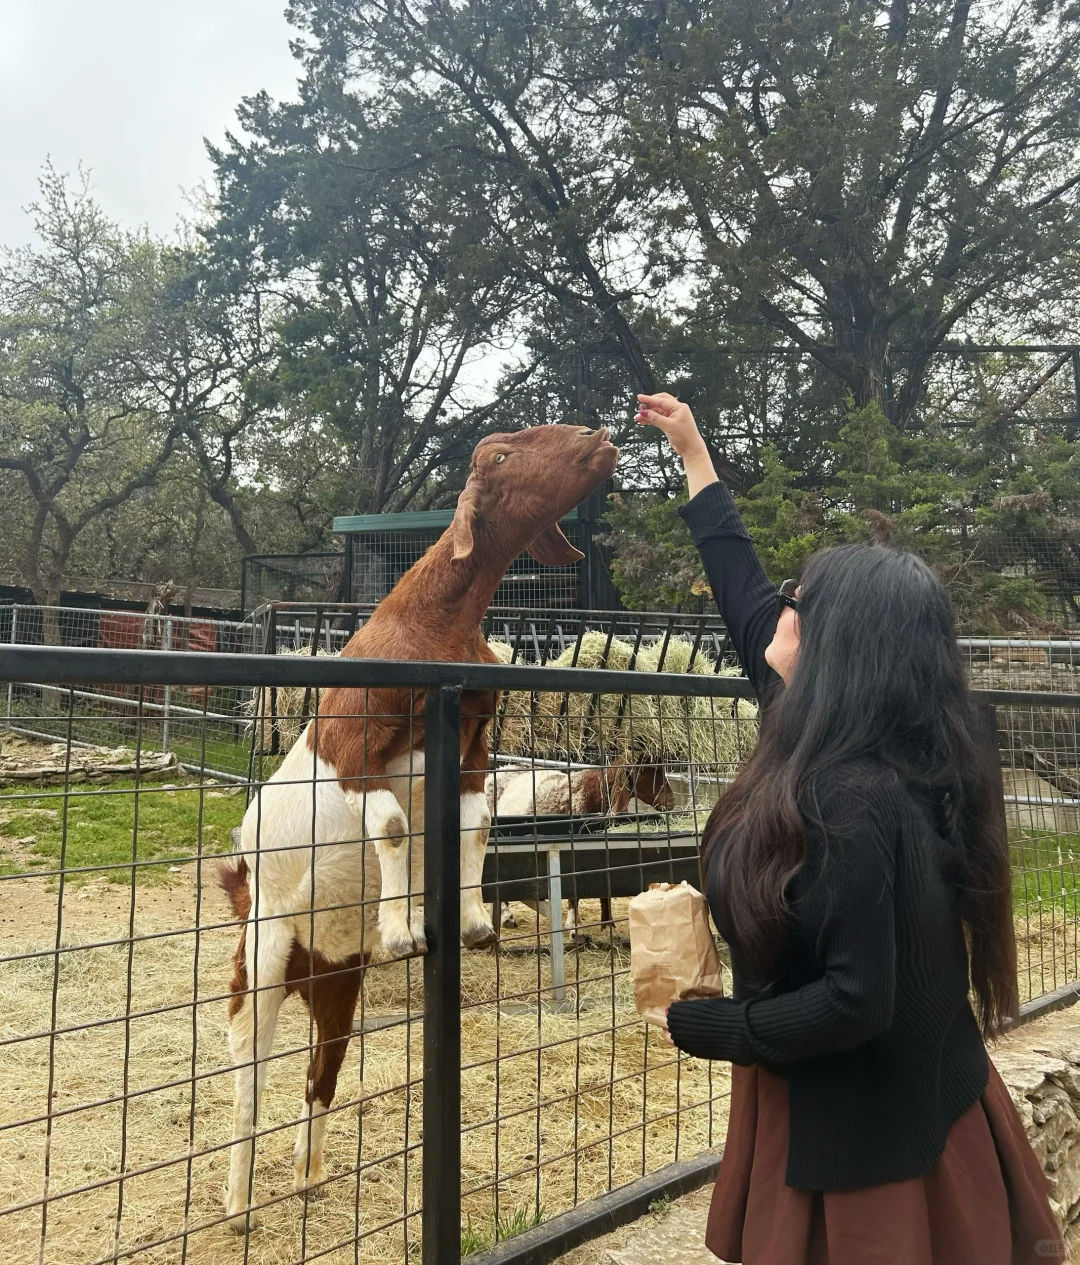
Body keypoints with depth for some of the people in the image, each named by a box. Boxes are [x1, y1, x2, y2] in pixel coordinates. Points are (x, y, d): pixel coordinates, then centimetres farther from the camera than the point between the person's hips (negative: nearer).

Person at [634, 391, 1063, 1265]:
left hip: (863, 1132, -8)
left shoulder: (848, 800, -30)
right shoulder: (875, 752, -4)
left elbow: (855, 999, -29)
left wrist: (699, 1027, -17)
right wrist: (694, 455, 12)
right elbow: (745, 601, 4)